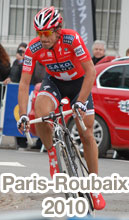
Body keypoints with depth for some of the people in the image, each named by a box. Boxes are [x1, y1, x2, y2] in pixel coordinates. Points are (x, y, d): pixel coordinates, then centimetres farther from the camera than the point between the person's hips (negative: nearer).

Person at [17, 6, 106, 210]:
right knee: (40, 115, -29)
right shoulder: (33, 48, -24)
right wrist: (23, 115, -33)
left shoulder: (72, 39, -32)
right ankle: (52, 153, -2)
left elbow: (90, 71, -33)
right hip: (54, 82, 2)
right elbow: (24, 83, -22)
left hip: (79, 82, -2)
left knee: (86, 134, -6)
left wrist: (80, 102, -41)